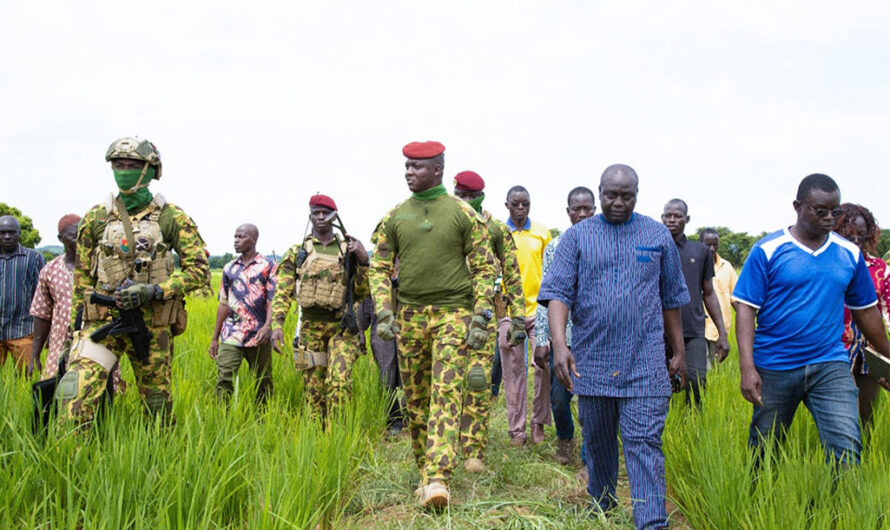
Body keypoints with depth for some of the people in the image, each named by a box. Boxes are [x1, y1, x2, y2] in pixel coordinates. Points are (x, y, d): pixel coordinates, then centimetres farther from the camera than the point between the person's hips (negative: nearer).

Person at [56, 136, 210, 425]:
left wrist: (153, 292, -14)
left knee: (157, 402, 9)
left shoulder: (172, 218, 2)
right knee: (75, 394, -19)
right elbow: (82, 277, 14)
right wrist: (77, 328, 10)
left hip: (153, 324, -1)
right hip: (102, 321, 1)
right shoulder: (96, 218, 8)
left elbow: (198, 269, -2)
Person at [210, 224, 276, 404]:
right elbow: (223, 305, 17)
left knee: (264, 383, 7)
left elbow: (273, 300, -6)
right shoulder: (229, 269, 14)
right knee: (224, 378, -11)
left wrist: (267, 326, -24)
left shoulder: (268, 267, 2)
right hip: (232, 335, 3)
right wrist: (214, 338, 15)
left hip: (258, 336, -3)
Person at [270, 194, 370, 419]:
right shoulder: (296, 252, 9)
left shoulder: (348, 250, 9)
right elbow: (283, 293, 4)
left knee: (339, 381, -17)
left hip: (342, 327, -1)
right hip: (311, 327, 1)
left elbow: (361, 293, 7)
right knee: (313, 388, 5)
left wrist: (363, 261, -7)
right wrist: (276, 324, -10)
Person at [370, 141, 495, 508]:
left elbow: (484, 268, 0)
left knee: (446, 395, -14)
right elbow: (380, 268, 10)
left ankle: (437, 479, -19)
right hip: (409, 313, 4)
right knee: (415, 401, 8)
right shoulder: (395, 217, 7)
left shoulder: (464, 214, -1)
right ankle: (424, 472, 22)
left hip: (452, 312, -4)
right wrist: (383, 313, -3)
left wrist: (481, 318, -7)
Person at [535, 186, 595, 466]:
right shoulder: (555, 248, 7)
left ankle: (589, 460, 14)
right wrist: (541, 338, 0)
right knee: (558, 397, 6)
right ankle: (565, 438, 36)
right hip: (562, 335, 1)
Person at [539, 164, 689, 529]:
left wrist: (679, 352, 13)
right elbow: (558, 291, -6)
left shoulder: (658, 236, 7)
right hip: (591, 361, 1)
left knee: (644, 443, -7)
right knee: (597, 440, 14)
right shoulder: (577, 236, 3)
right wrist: (559, 343, -20)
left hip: (644, 363, -1)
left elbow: (671, 298, 13)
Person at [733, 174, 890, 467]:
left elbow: (866, 310, 17)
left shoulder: (850, 254, 6)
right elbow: (745, 310, -8)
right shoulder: (767, 251, -5)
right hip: (775, 367, -2)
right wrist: (747, 368, -16)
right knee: (763, 451, 10)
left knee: (846, 447, -11)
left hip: (831, 365, 2)